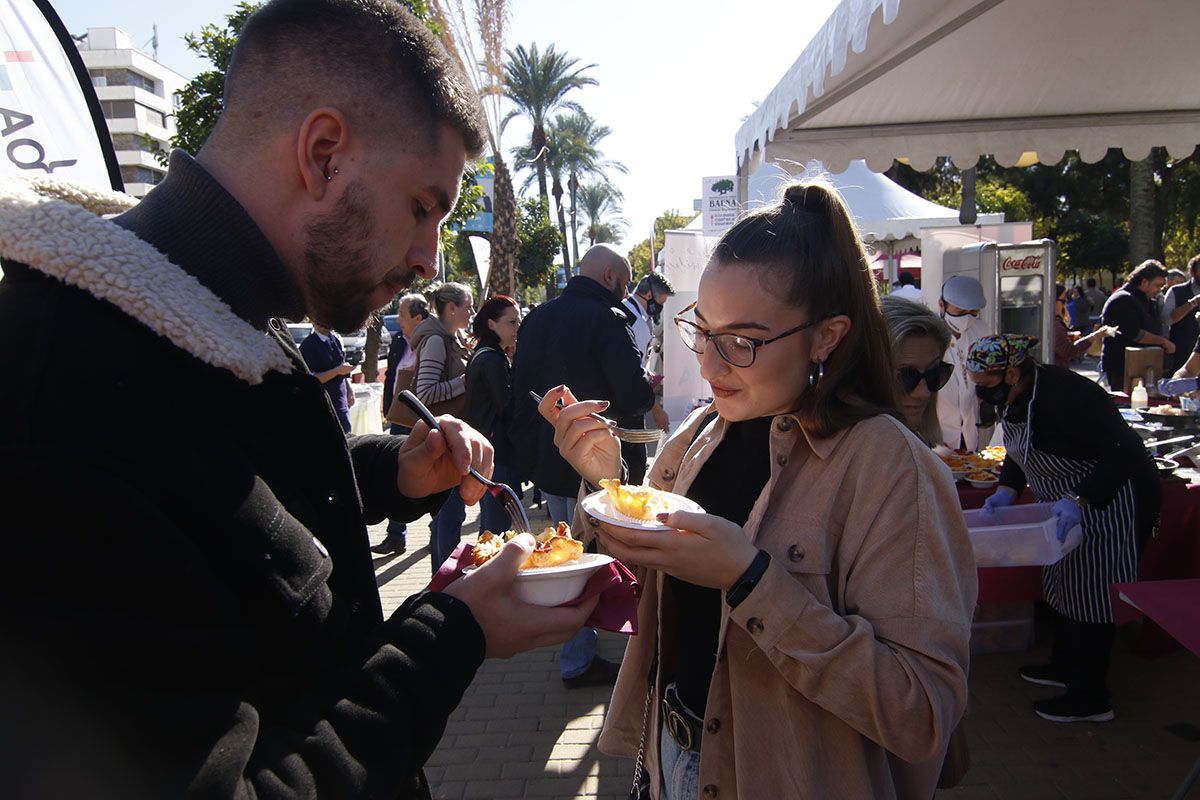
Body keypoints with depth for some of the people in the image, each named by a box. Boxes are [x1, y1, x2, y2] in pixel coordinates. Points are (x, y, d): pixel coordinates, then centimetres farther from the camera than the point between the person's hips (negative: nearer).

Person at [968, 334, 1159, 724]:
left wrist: (1079, 499, -40)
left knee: (1089, 594, -1)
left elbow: (1126, 453, -32)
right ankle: (1064, 667, 39)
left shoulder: (1065, 396, -31)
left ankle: (1090, 698, 14)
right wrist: (1008, 489, -5)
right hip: (1067, 504, 10)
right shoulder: (1014, 395, -3)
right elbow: (1020, 450, 11)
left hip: (1108, 501, -10)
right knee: (1063, 584, 20)